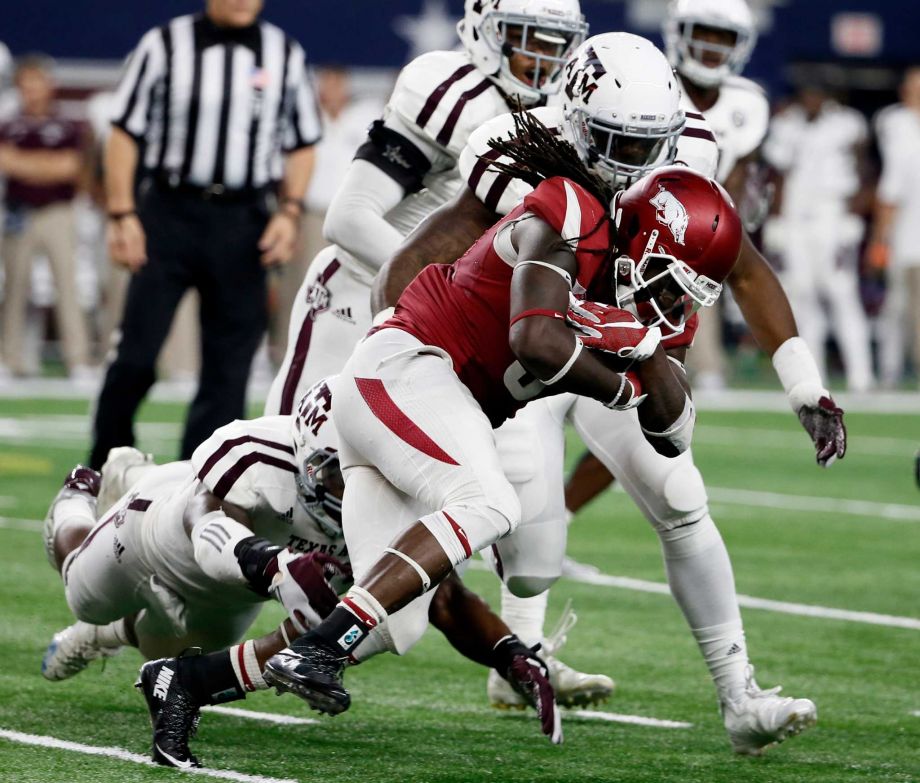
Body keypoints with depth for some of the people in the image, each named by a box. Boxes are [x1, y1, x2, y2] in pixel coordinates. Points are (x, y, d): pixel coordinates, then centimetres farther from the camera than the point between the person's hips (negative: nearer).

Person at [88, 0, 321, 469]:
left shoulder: (285, 55, 6)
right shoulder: (164, 46, -1)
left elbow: (302, 144, 13)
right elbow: (125, 133, 1)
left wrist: (289, 211, -1)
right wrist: (122, 214, -6)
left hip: (243, 224, 2)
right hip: (168, 214, -2)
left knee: (229, 362, 1)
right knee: (136, 354, -5)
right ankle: (105, 468, 12)